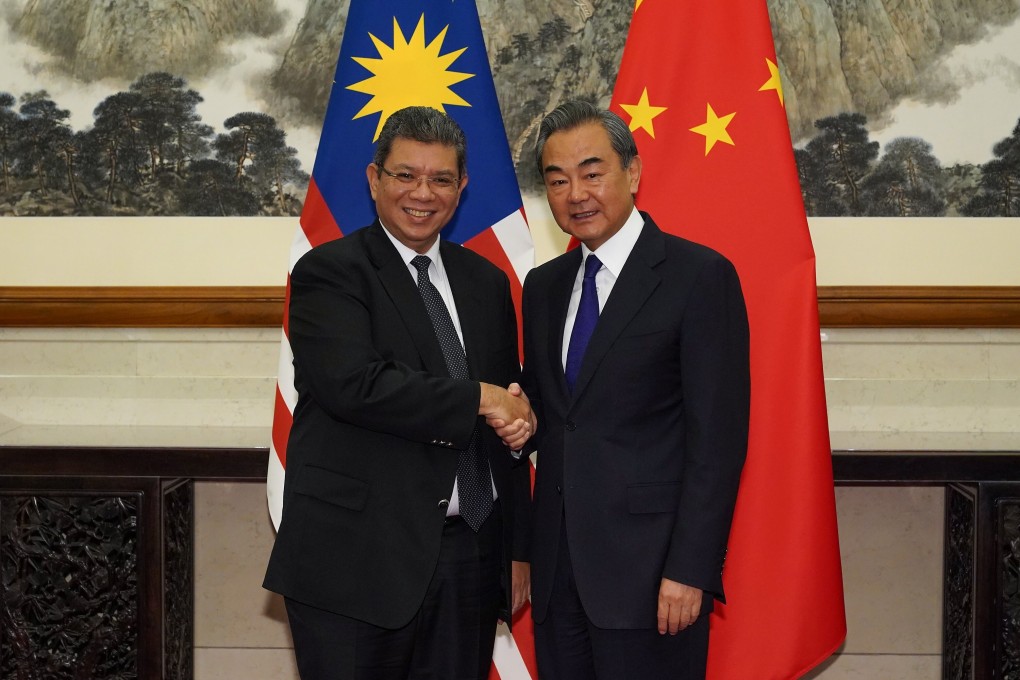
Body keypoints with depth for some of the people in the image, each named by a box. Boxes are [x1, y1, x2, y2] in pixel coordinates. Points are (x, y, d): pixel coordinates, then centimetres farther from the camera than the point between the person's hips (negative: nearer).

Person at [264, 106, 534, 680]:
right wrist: (479, 399, -13)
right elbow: (353, 384, -20)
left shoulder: (487, 282, 15)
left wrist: (518, 549, 15)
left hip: (470, 562, 5)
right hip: (358, 562, -5)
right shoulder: (328, 272, -3)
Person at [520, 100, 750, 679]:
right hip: (559, 567, 6)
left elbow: (717, 437, -11)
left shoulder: (700, 276, -8)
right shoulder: (544, 287, 13)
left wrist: (689, 570, -15)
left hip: (649, 568, -6)